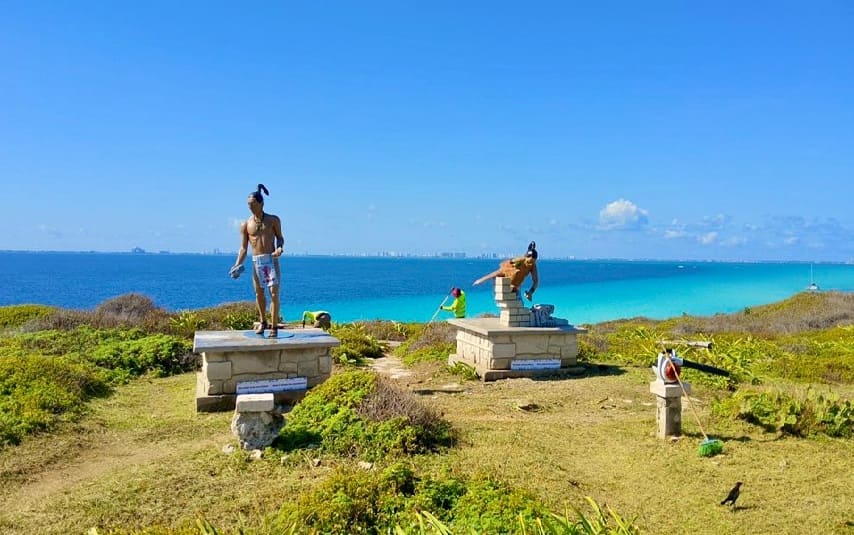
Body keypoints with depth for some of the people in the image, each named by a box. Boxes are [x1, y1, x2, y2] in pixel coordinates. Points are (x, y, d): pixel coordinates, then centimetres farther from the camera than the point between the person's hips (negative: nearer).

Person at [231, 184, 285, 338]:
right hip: (256, 261, 3)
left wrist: (280, 247, -13)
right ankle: (263, 322, 29)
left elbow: (280, 237, 9)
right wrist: (238, 265, -7)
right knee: (259, 293, 10)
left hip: (272, 260, -2)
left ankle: (274, 326, -4)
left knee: (274, 293, -10)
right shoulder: (245, 225, 5)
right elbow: (243, 247, 5)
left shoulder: (273, 220, 2)